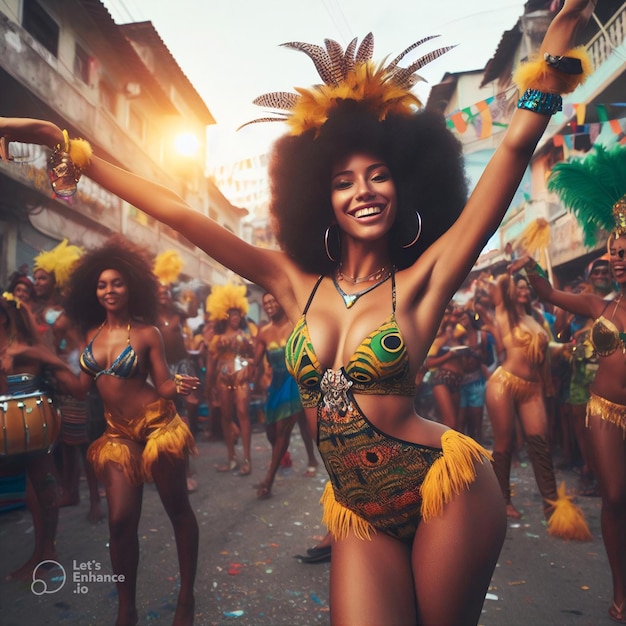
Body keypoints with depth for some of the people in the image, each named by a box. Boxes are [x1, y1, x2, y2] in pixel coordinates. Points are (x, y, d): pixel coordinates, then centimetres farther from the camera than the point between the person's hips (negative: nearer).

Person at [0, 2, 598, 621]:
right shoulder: (298, 284, 0)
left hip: (446, 489, -2)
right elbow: (181, 215, -1)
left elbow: (516, 144, -12)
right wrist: (63, 144, 2)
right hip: (357, 514, 3)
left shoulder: (421, 281, -9)